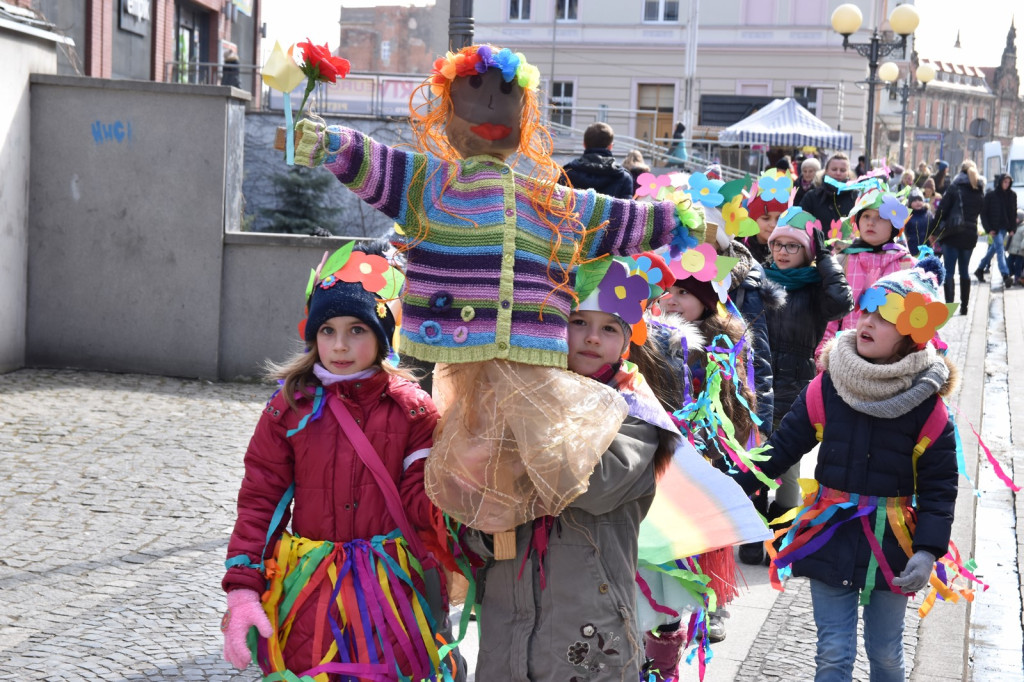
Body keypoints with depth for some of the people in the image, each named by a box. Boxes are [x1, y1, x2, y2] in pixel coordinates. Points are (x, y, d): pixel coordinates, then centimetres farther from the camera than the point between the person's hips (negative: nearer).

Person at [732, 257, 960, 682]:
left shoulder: (927, 405, -8)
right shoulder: (827, 386, -5)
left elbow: (940, 486, -4)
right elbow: (783, 446, 3)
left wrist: (928, 551, -14)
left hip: (890, 544, -1)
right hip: (831, 535, 1)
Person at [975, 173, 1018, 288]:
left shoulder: (1012, 195, 4)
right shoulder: (990, 196, -8)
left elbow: (1014, 213, 11)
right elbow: (984, 213, -5)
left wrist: (1013, 228, 2)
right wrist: (989, 229, -12)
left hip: (1005, 227, 5)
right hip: (994, 228, -5)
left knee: (993, 248, 15)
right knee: (1000, 249, -16)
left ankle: (980, 269, 32)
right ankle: (1005, 275, -26)